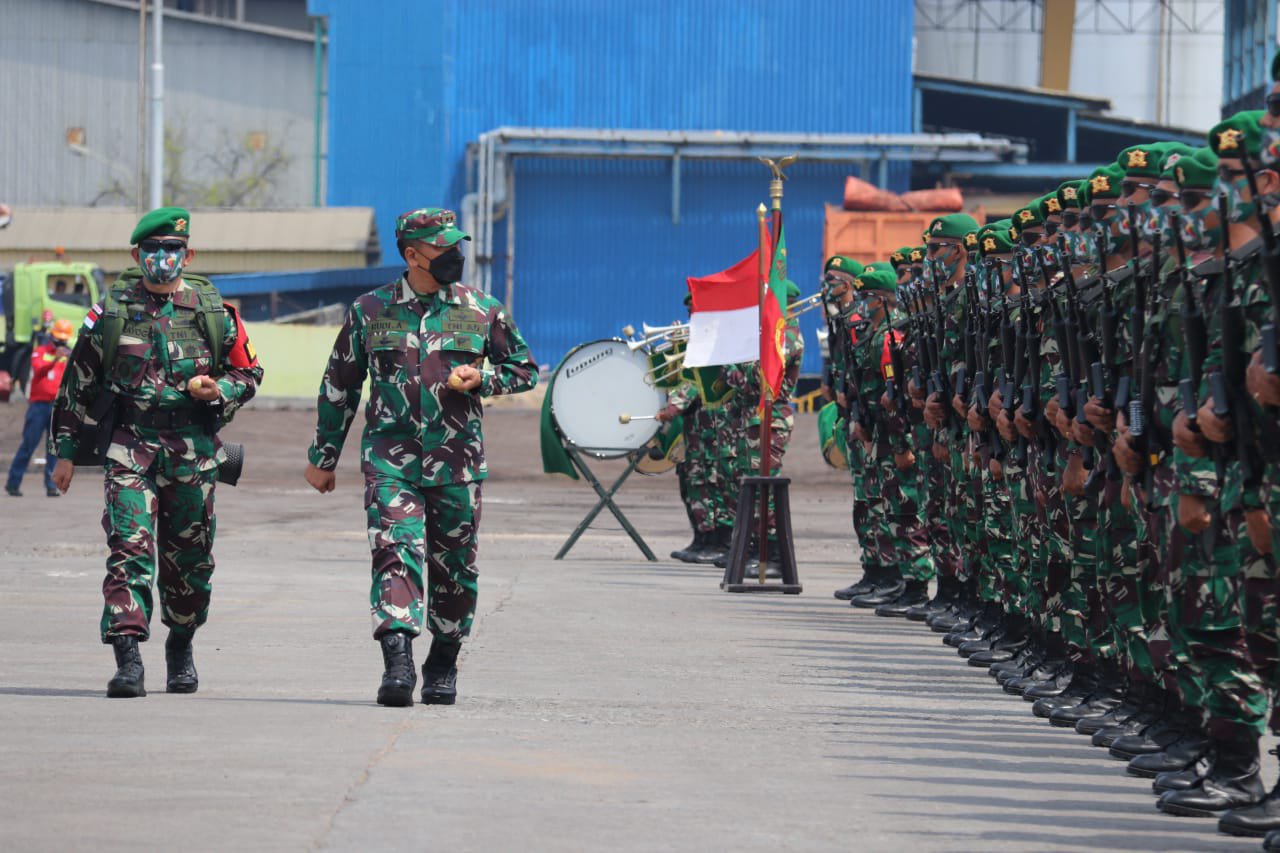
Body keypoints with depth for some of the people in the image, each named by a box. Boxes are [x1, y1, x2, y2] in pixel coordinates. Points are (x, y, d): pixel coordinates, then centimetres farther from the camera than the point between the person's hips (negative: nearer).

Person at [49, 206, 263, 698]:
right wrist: (66, 450, 7)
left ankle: (181, 648, 33)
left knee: (189, 560, 11)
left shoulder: (213, 314, 5)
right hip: (129, 447, -1)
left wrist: (218, 391, -8)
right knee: (129, 550, -14)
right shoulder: (111, 312, 4)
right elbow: (76, 385, 9)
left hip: (193, 452, 1)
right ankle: (128, 658, -19)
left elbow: (248, 373, 14)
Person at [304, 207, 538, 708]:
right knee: (395, 553, -17)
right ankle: (398, 663, -25)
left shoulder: (483, 312, 5)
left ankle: (443, 666, 24)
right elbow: (339, 386, 13)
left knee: (453, 566, 8)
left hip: (456, 461, 1)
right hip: (390, 457, -1)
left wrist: (481, 379, -6)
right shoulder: (371, 311, 5)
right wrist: (323, 456, 14)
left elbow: (524, 370, 15)